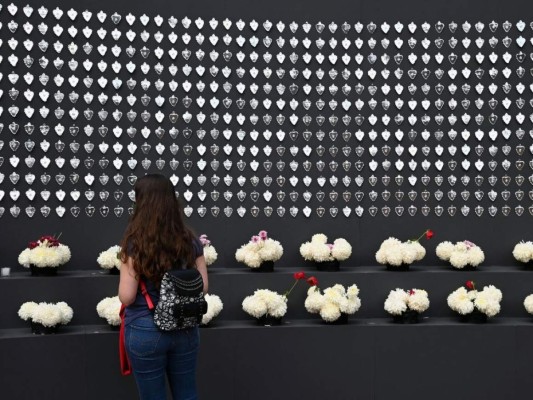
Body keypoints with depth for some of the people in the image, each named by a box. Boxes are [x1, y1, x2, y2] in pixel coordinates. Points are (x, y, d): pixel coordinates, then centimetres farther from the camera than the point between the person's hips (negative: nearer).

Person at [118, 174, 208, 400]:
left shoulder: (135, 243, -14)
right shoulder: (191, 241, -2)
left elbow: (126, 297, -14)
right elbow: (203, 287, 3)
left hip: (145, 331, -3)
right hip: (185, 329, 4)